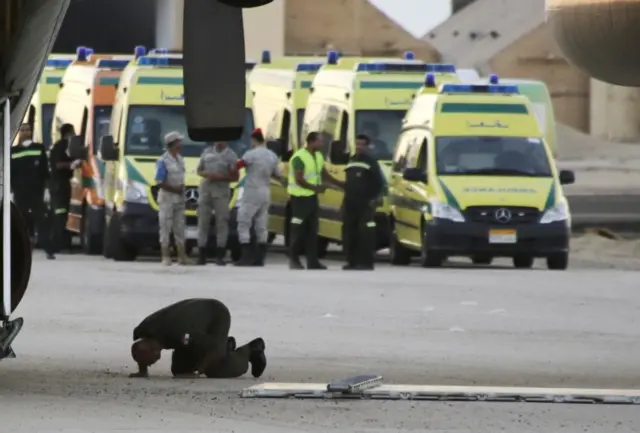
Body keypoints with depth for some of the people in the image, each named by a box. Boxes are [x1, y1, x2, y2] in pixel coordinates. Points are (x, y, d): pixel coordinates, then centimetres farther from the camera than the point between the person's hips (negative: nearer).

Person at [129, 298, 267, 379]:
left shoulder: (177, 334, -44)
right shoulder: (140, 333, -23)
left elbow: (214, 347, -37)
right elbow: (141, 352, 3)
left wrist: (195, 373, -35)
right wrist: (143, 371, -13)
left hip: (217, 315, -7)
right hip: (195, 315, 7)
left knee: (214, 370, -18)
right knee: (179, 370, 3)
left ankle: (251, 350, 11)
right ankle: (226, 346, 24)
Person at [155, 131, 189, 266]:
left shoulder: (180, 160, 13)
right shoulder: (163, 161, -12)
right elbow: (160, 183, -16)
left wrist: (183, 195, 14)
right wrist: (174, 189, -18)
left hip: (179, 199, 7)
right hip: (167, 198, -7)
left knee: (180, 228, 9)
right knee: (165, 228, -4)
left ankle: (182, 256, 13)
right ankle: (166, 256, -1)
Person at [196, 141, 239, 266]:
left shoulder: (231, 155, 4)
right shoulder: (207, 151, 14)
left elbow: (235, 177, 3)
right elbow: (199, 170, 18)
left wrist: (221, 177, -13)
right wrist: (205, 174, -5)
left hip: (221, 191, -3)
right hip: (205, 189, 3)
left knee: (222, 222, -8)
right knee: (203, 221, 0)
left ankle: (219, 256, -6)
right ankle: (201, 255, 1)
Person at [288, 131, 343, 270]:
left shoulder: (318, 156, 10)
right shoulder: (299, 158, -17)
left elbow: (324, 175, 18)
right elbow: (299, 180, -21)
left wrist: (341, 184, 10)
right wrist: (316, 188, -24)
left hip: (312, 197, 8)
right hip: (300, 198, -8)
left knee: (312, 231, 7)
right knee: (298, 231, -3)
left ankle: (312, 262, 8)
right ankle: (294, 260, 6)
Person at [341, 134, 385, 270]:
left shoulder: (371, 162, -3)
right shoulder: (351, 161, 19)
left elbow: (379, 183, -6)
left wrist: (374, 198, -12)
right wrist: (346, 198, 17)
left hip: (365, 204, -7)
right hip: (350, 203, 7)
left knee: (365, 234, -12)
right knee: (348, 232, 5)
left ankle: (366, 262, -12)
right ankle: (352, 261, 12)